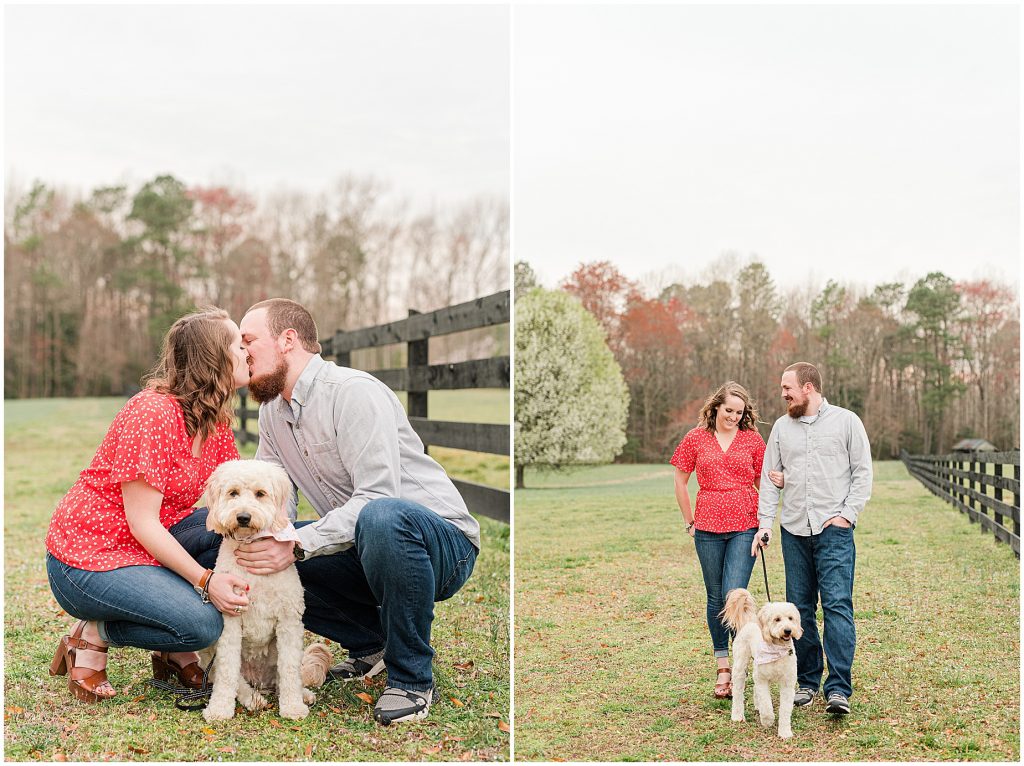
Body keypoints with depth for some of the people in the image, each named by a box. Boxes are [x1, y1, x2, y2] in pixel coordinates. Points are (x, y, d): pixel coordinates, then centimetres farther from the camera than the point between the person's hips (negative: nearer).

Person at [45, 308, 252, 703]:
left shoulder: (215, 420, 4)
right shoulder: (153, 413, -23)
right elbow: (143, 523, -24)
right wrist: (205, 581, -28)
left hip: (152, 544, 9)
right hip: (86, 556, -9)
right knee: (202, 622, -25)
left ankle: (176, 652, 3)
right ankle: (92, 635, -1)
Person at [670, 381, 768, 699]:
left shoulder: (752, 439, 4)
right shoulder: (696, 438, 4)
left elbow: (763, 483, 11)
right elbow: (680, 481, 11)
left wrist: (764, 524, 3)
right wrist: (690, 521, 9)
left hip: (745, 527, -1)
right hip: (708, 528, 1)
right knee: (715, 598, 9)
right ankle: (722, 667, 20)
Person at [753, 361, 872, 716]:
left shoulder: (846, 421, 3)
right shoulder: (781, 427, 13)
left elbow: (862, 473, 2)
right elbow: (771, 478, 13)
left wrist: (847, 514, -7)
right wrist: (765, 522, 4)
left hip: (834, 530, -4)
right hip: (793, 530, 4)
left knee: (837, 604, -11)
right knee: (800, 608, 7)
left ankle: (839, 689, -11)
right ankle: (807, 681, 17)